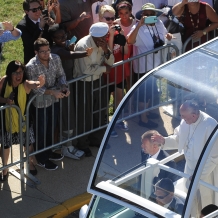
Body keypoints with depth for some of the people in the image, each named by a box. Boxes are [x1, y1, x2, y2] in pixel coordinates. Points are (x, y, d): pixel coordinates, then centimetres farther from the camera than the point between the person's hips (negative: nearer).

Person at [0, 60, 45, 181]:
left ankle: (30, 163, 46)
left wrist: (39, 83, -73)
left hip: (23, 118, -1)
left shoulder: (25, 84, -27)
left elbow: (33, 84, -50)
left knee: (28, 143, 17)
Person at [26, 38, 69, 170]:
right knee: (41, 132, 11)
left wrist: (64, 86, -18)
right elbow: (34, 88, -25)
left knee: (51, 128, 24)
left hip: (54, 100, 6)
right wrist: (52, 92, -32)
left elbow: (61, 75, 1)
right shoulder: (31, 67, -28)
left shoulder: (56, 59, -11)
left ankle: (48, 152, 46)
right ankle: (42, 159, 30)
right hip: (40, 104, -6)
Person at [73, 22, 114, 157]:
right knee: (85, 115, 5)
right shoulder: (83, 46, -26)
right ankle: (83, 144, 22)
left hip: (98, 80, 7)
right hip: (85, 84, -7)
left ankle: (96, 139, 38)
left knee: (100, 112, 18)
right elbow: (87, 70, -27)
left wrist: (106, 51, -19)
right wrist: (104, 68, -14)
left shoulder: (102, 43, -3)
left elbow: (111, 62, 0)